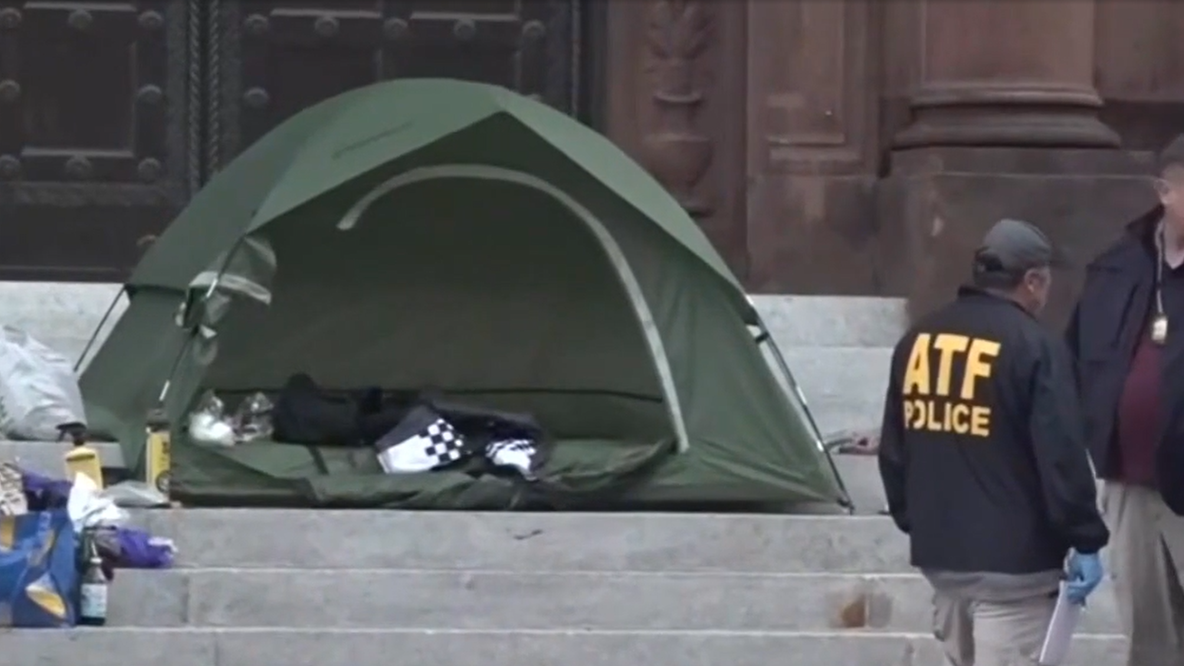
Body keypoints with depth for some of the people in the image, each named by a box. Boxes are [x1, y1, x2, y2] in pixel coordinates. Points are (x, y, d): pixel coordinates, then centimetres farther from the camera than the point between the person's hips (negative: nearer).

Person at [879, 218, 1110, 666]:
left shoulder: (918, 341, 8)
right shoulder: (1035, 348, -14)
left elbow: (893, 447, 16)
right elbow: (1061, 455, -17)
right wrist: (1085, 541, -10)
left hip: (939, 546, 7)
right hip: (1012, 557, -7)